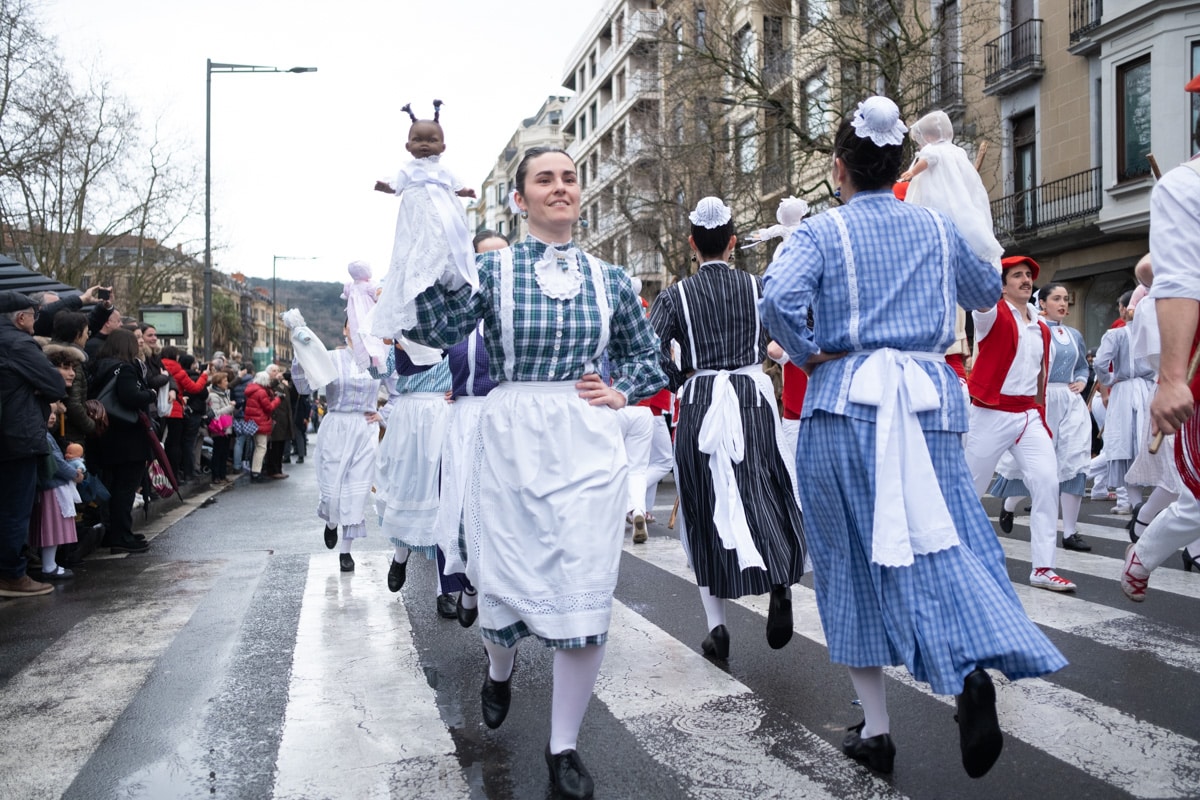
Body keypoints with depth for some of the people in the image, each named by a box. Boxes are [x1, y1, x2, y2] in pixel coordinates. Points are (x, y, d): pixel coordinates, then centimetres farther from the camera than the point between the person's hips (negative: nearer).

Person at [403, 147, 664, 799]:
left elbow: (647, 354, 21)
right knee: (505, 581, 9)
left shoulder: (608, 278, 8)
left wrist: (620, 392, 3)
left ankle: (563, 747, 19)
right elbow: (437, 331, -14)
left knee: (586, 594, -1)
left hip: (588, 444, 1)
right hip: (511, 440, -1)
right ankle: (499, 670, 47)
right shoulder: (493, 267, 2)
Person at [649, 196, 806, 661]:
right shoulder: (757, 286, 2)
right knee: (765, 495, 11)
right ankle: (780, 580, -18)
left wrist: (678, 379, 4)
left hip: (698, 404, 0)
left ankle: (716, 624, 11)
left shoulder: (676, 295, -2)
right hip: (753, 399, 1)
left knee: (706, 509, 9)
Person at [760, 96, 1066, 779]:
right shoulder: (938, 227, 11)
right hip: (931, 397, 3)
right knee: (944, 540, 5)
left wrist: (808, 352, -4)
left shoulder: (825, 230, -1)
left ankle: (876, 728, 14)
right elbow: (988, 293, 27)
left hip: (846, 398, -2)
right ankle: (973, 669, -24)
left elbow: (778, 297, -20)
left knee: (854, 560, 7)